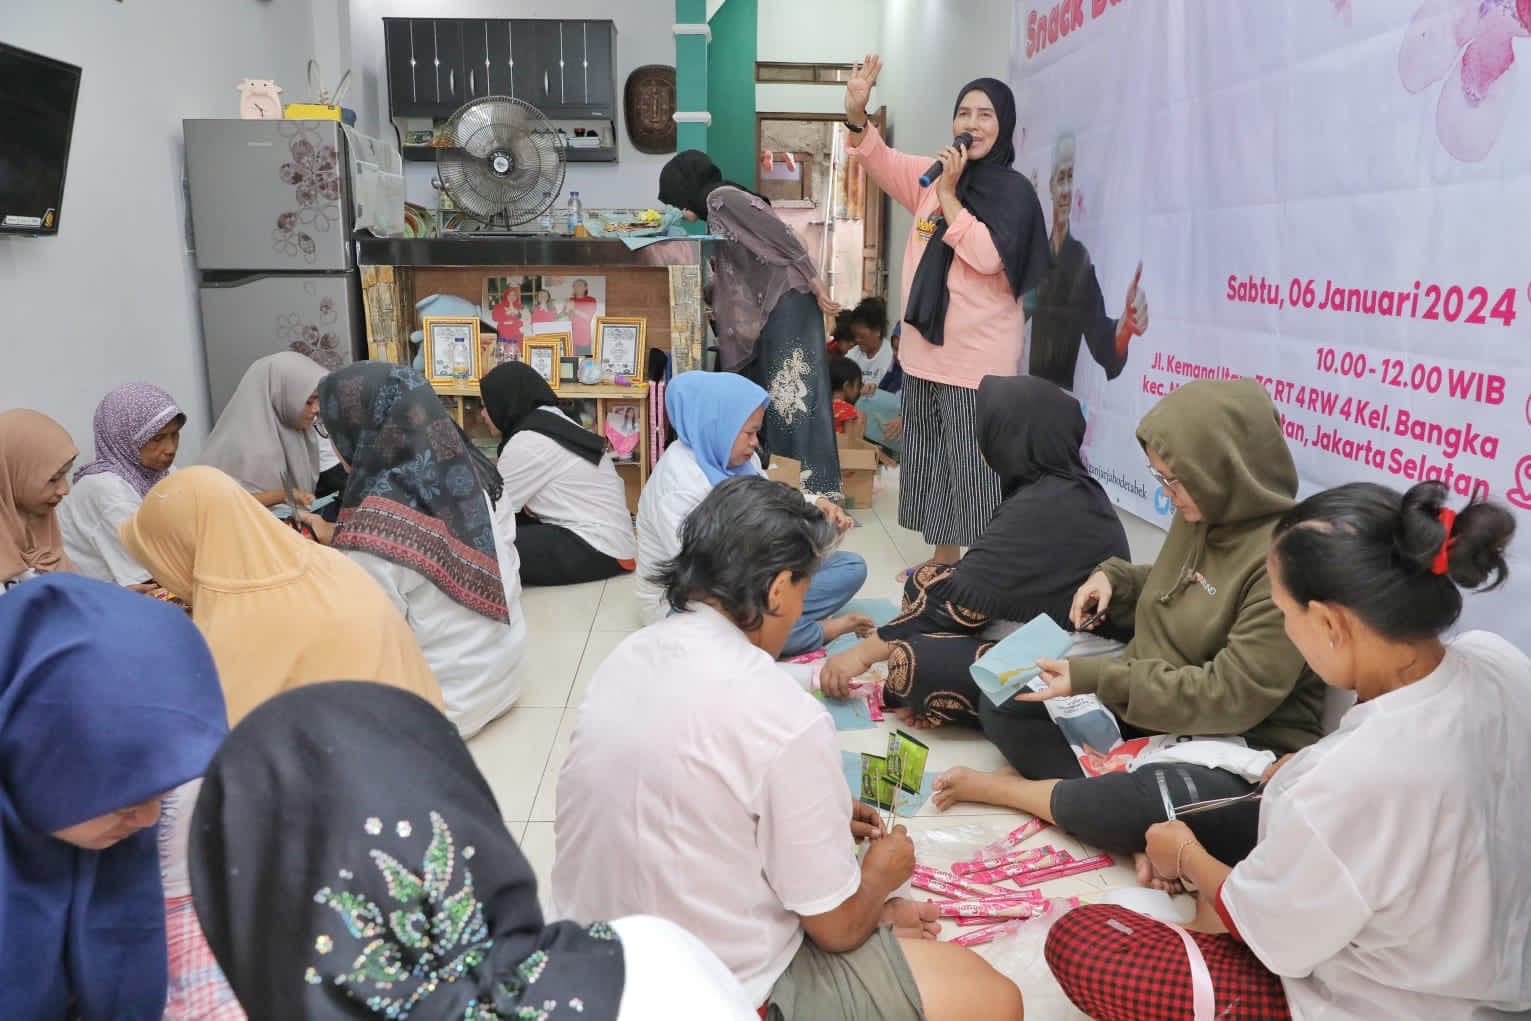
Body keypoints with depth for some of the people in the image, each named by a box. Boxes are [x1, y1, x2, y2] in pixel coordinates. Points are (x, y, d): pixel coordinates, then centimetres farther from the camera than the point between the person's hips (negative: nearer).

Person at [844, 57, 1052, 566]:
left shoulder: (1014, 191, -7)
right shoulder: (933, 174, 10)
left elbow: (987, 257, -21)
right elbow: (880, 160, -1)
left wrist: (949, 195, -16)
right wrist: (856, 113, -19)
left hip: (979, 357, -6)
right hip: (927, 351, 7)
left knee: (974, 465, -3)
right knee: (932, 458, 14)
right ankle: (943, 559, 28)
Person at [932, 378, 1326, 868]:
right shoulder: (1201, 517, 2)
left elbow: (1231, 697, -26)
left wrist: (1094, 679, -25)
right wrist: (1113, 578, 1)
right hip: (1152, 716, 9)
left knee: (1141, 808, -38)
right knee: (1004, 706, -1)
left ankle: (1001, 787, -11)